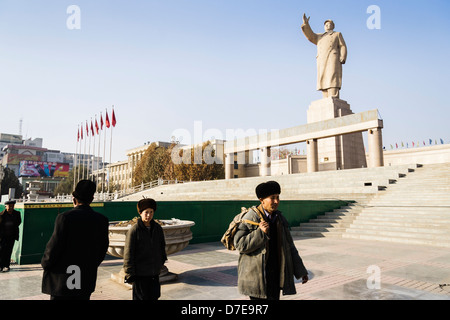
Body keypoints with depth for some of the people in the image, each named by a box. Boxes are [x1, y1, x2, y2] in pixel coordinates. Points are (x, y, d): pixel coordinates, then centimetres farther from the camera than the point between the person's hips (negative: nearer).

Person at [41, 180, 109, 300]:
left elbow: (54, 247, -13)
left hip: (63, 281, -4)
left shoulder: (64, 217, -16)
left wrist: (45, 264, 7)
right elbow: (103, 250, 4)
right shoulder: (102, 220, -3)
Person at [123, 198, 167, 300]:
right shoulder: (134, 230, -13)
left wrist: (162, 261, 19)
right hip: (140, 274, -5)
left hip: (154, 273, 5)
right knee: (141, 297, 5)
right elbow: (128, 254, -10)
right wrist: (129, 274, -10)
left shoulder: (157, 228, 3)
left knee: (154, 296, 14)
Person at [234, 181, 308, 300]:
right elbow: (240, 245, -14)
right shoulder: (251, 217, -11)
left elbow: (289, 246, 14)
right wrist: (260, 233, -23)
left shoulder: (280, 218, 9)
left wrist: (300, 271, 14)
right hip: (256, 275, -6)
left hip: (275, 274, 6)